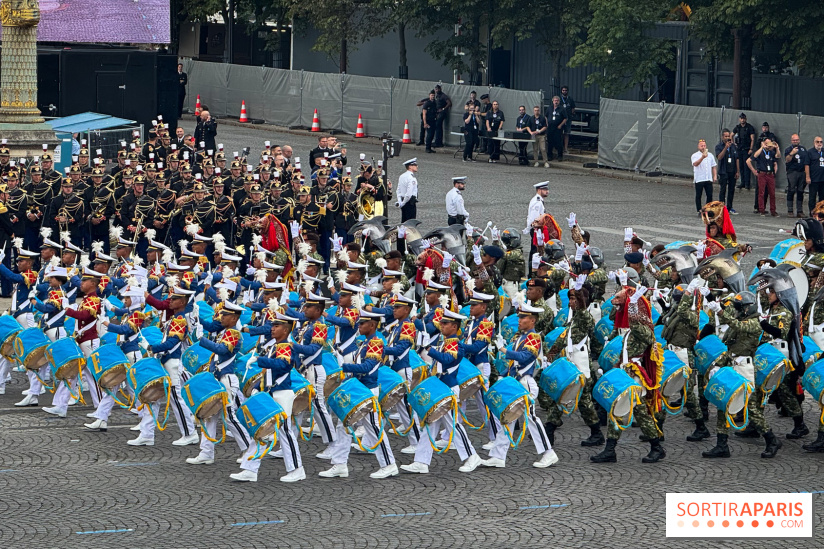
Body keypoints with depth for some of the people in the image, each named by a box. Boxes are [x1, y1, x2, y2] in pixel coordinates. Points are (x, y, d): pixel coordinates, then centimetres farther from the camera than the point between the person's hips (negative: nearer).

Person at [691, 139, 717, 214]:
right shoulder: (695, 155, -2)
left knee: (710, 195, 2)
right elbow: (695, 164, -21)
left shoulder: (710, 155, 14)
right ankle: (699, 210, 4)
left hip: (709, 179, 4)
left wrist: (715, 176, 9)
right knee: (698, 196, 0)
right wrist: (702, 157, -34)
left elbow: (714, 166, 19)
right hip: (699, 179, -4)